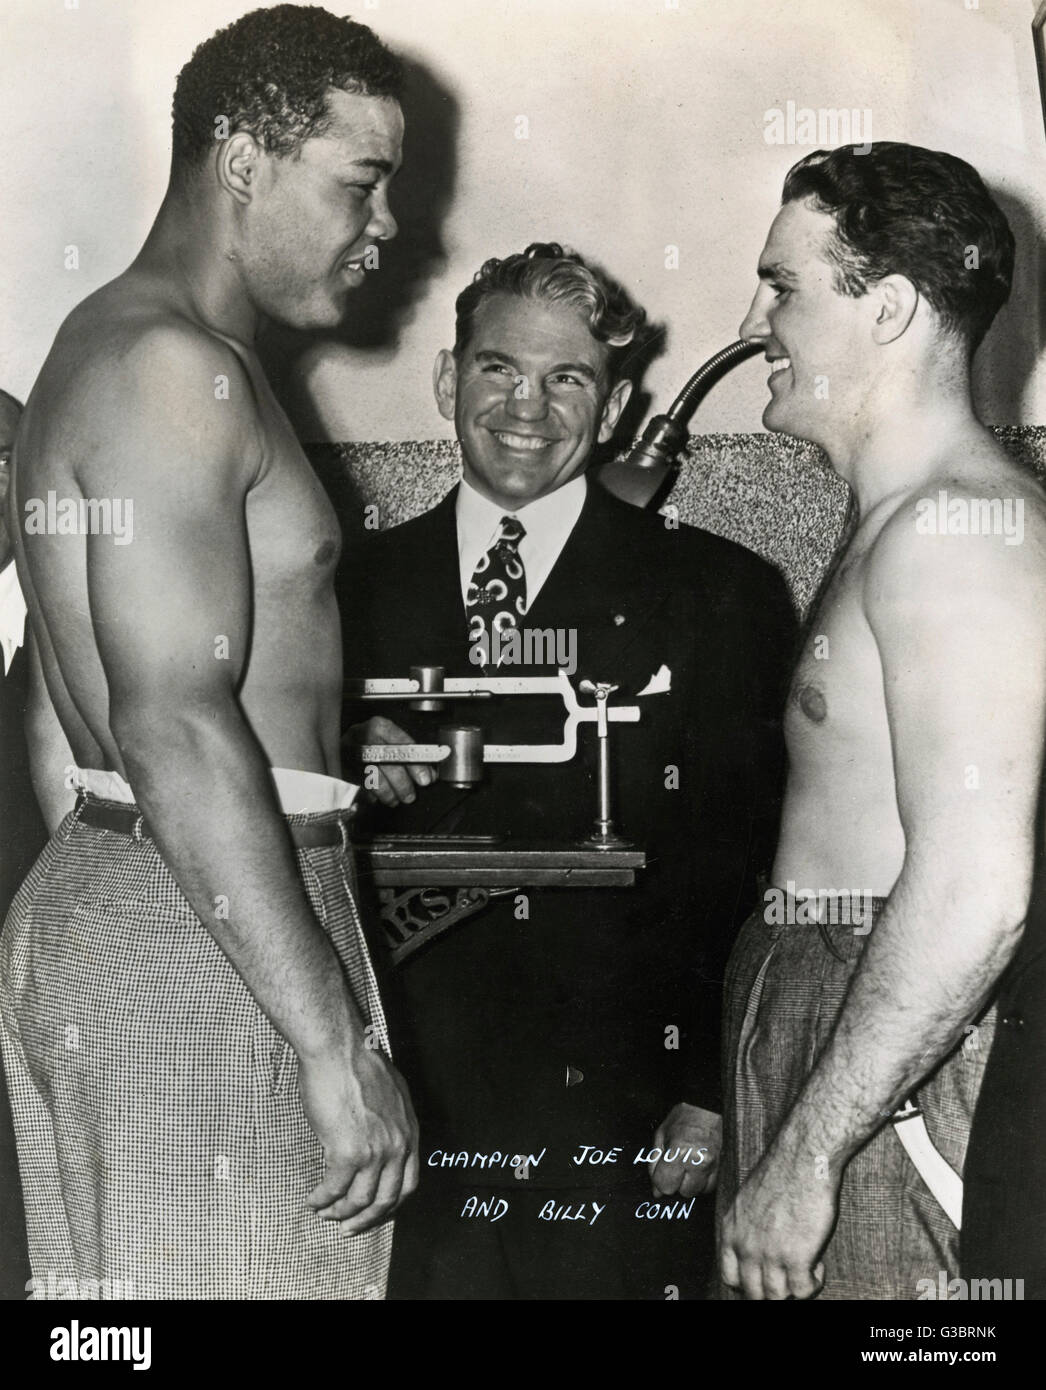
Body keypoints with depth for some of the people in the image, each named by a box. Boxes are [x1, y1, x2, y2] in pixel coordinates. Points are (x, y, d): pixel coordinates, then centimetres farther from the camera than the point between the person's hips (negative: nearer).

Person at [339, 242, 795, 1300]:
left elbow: (747, 872, -3)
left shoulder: (717, 593, -1)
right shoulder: (362, 583, 8)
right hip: (404, 1111, 2)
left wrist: (711, 1099, -8)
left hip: (618, 1123, -2)